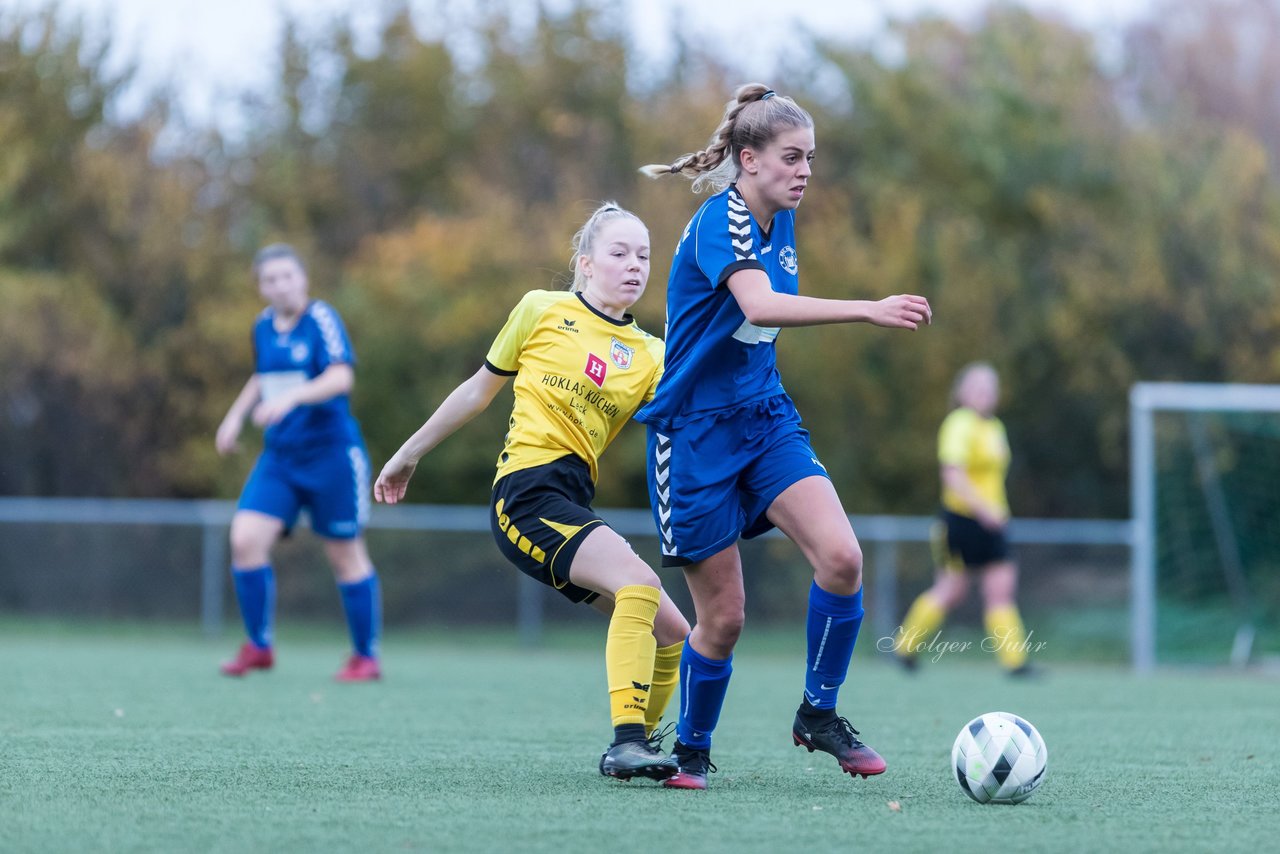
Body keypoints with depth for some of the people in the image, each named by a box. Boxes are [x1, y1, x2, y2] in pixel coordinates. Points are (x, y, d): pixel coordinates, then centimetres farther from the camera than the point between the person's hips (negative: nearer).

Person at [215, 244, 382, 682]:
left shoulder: (322, 319, -11)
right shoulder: (264, 326, 9)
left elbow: (341, 377, -25)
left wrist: (292, 397, -38)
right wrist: (236, 414, 16)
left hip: (331, 453, -6)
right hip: (279, 457, 6)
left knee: (345, 555, 2)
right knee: (246, 539, -11)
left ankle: (366, 656, 16)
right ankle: (259, 645, 3)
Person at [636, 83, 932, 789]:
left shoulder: (778, 223, 7)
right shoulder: (720, 222, -18)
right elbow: (759, 305, -39)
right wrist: (868, 310, -47)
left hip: (764, 418, 7)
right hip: (695, 432, -7)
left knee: (841, 556, -17)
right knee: (723, 615, -2)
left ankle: (818, 713, 0)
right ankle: (691, 750, 22)